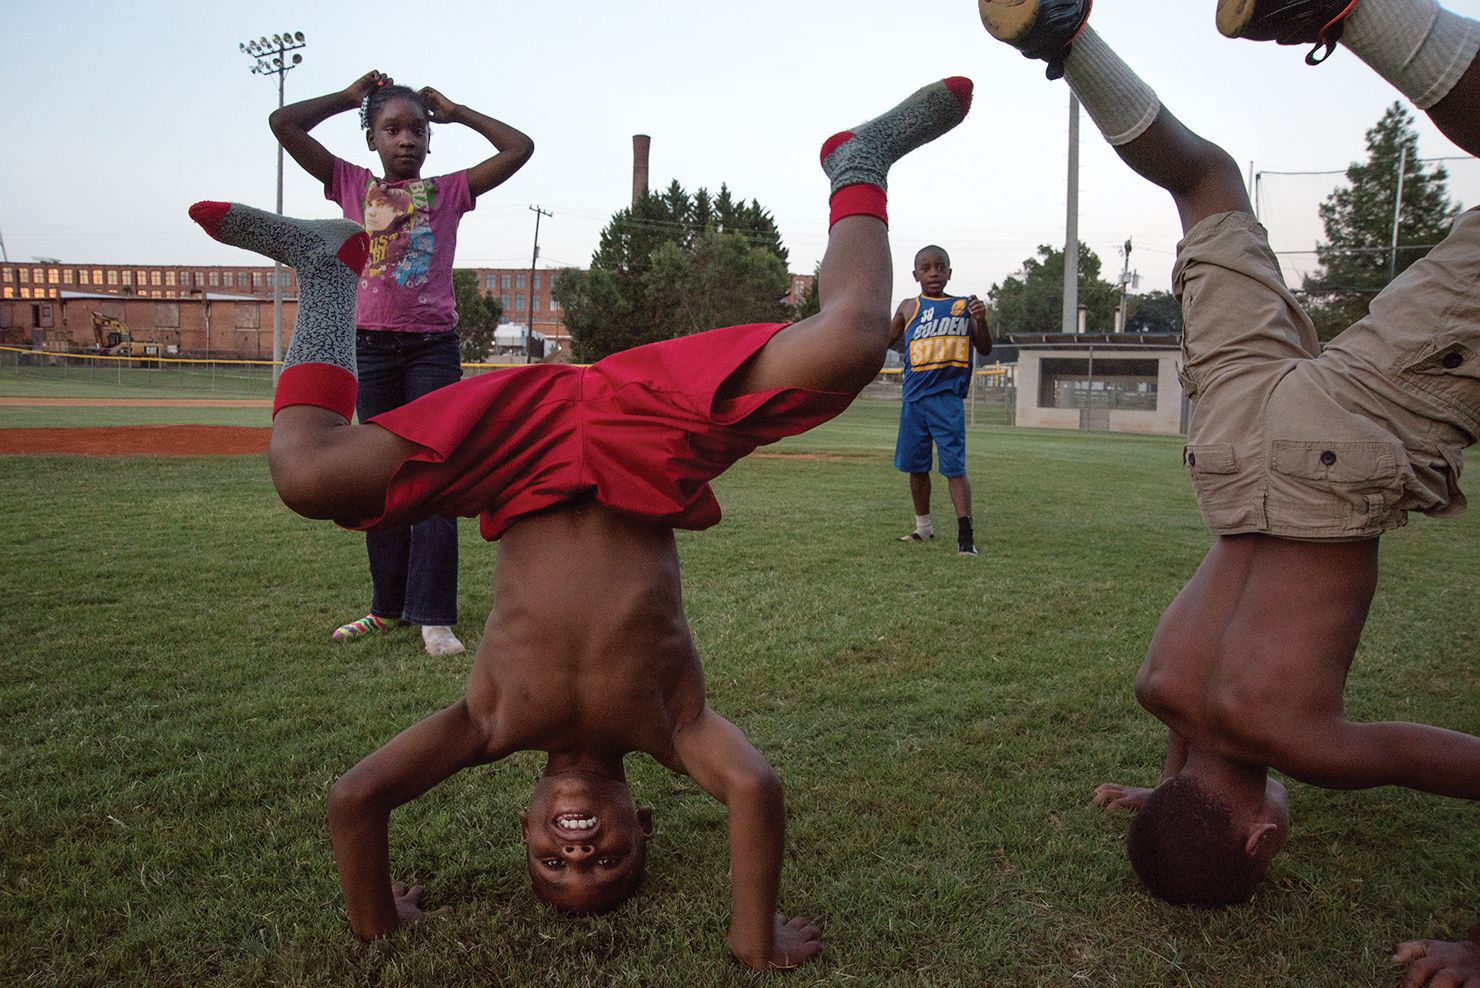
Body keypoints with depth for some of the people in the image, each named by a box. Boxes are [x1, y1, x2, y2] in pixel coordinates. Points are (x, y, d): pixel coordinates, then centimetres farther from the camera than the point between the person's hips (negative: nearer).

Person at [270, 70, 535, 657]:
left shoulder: (449, 191, 6)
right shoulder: (351, 185, 9)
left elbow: (520, 148, 2)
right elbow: (283, 123, 4)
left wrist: (456, 112, 9)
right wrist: (349, 97, 12)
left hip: (433, 348, -2)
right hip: (370, 347, 2)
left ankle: (434, 615, -4)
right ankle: (389, 606, 19)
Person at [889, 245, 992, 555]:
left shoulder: (963, 306, 7)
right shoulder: (909, 307, 11)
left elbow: (985, 350, 6)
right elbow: (886, 341, 19)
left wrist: (980, 320, -12)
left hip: (947, 396, -3)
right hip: (914, 398, 3)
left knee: (954, 467, -10)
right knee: (916, 465, 11)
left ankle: (965, 534, -8)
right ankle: (923, 528, 27)